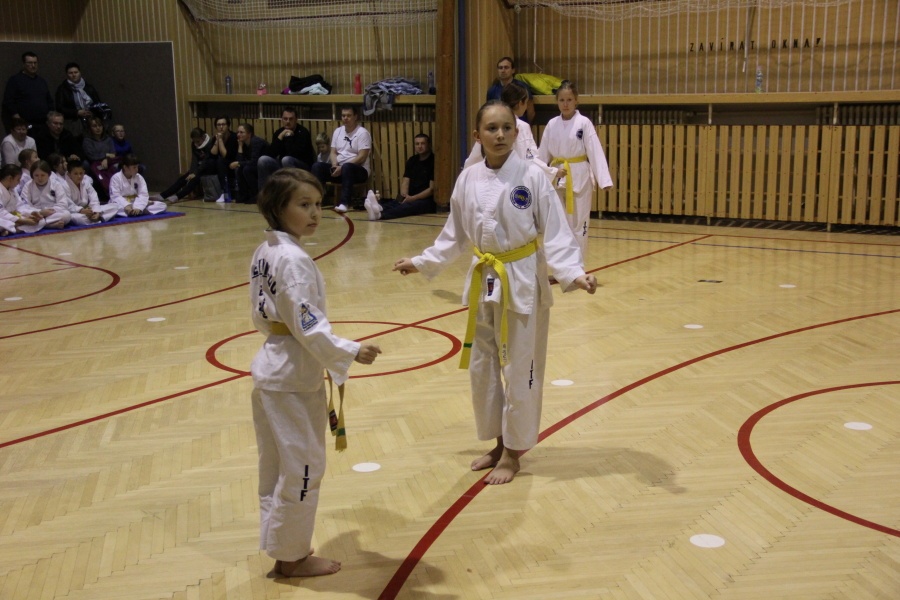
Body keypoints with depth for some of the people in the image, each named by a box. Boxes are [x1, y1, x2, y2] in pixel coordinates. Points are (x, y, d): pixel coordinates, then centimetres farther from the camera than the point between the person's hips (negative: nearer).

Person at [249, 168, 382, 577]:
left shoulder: (264, 252, 7)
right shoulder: (293, 260, -22)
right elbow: (308, 325, -25)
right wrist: (350, 352, -21)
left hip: (272, 368, 10)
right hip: (294, 377, -10)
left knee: (276, 466, 18)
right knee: (302, 467, 3)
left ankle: (279, 544, 31)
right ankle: (292, 556, 15)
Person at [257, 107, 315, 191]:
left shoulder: (303, 132, -13)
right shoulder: (278, 132, 2)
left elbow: (296, 154, -28)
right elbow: (270, 154, -9)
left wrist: (289, 136, -21)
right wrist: (280, 137, -17)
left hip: (303, 167, -5)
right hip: (284, 166, 5)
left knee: (286, 160, -34)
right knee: (263, 160, -16)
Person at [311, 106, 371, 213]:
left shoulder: (362, 133, -6)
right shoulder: (337, 131, 14)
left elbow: (362, 157, -14)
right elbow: (333, 152, 13)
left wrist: (342, 168, -20)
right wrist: (335, 166, -11)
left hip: (359, 170, -6)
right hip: (339, 168, 6)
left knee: (346, 167, -39)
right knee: (317, 166, -15)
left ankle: (344, 203, -45)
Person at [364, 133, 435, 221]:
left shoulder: (433, 162, -5)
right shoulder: (412, 160, 16)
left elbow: (432, 188, -11)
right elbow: (405, 182, 8)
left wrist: (413, 198, -17)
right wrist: (404, 196, -14)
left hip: (427, 201, -6)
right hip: (410, 198, 6)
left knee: (408, 206, -37)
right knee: (391, 204, -26)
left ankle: (380, 214, -63)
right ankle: (379, 207, -61)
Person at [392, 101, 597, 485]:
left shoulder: (532, 177, -11)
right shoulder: (468, 180, 1)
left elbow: (555, 235, -11)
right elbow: (455, 236, 13)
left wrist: (575, 274, -24)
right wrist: (421, 263, 10)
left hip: (522, 284, -4)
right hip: (483, 283, 5)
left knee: (519, 371, 4)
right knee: (481, 368, 13)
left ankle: (513, 453, 22)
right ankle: (498, 444, 32)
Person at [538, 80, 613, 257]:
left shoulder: (584, 123, -6)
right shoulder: (552, 124, 5)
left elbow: (595, 152, -11)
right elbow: (543, 154, 10)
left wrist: (603, 180, -19)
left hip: (579, 178, -4)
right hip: (557, 179, 4)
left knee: (578, 224, 2)